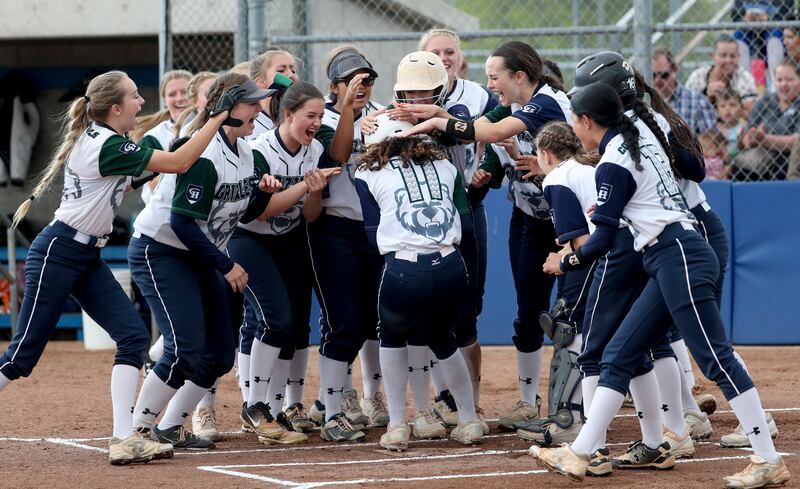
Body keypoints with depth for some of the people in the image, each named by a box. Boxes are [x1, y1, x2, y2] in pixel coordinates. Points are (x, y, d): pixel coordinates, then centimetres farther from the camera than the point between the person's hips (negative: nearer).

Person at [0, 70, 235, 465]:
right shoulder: (108, 145, -18)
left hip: (87, 257, 10)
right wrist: (219, 115, -16)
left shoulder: (95, 138, 10)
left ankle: (124, 439, -10)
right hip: (57, 253, -10)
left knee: (133, 336, -3)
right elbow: (180, 163, -20)